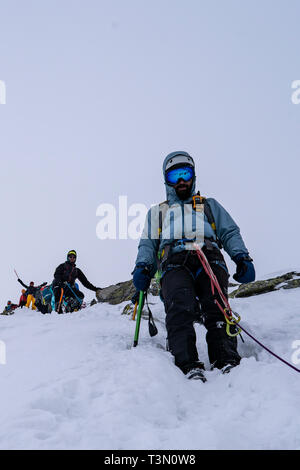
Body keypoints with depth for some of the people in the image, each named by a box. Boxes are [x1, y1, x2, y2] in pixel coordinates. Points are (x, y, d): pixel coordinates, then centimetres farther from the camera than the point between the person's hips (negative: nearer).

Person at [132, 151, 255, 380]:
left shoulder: (210, 205, 34)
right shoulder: (157, 212, 36)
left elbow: (230, 233, 22)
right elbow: (148, 244, 25)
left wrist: (242, 257, 1)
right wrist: (142, 266, 3)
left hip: (209, 259, 0)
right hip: (174, 262, 0)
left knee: (217, 309, -29)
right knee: (179, 306, -31)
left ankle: (227, 361, -37)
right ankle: (188, 365, -39)